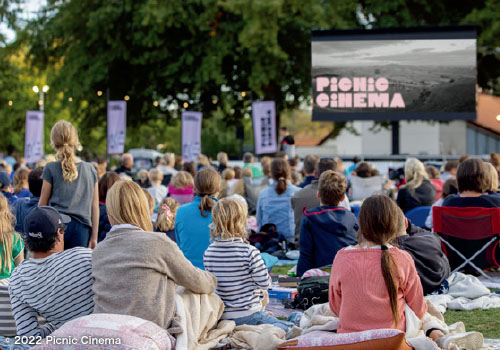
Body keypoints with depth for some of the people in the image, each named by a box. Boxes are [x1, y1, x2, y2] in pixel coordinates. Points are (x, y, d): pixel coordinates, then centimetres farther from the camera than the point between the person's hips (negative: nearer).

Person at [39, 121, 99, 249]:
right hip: (82, 226, 2)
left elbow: (43, 203, 7)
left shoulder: (51, 168, 0)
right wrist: (94, 237, 11)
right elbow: (95, 206, 8)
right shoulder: (90, 169, 8)